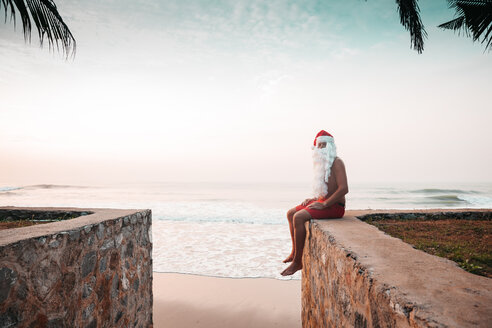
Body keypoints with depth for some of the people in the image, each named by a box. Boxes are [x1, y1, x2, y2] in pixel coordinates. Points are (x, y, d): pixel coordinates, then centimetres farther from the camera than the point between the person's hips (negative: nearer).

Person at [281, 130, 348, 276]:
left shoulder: (337, 162, -13)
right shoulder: (324, 164, 16)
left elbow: (344, 189, -23)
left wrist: (324, 204, -22)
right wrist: (314, 199, 9)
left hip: (334, 207, -10)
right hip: (323, 202, 10)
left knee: (299, 217, -25)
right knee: (291, 213, 10)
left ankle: (297, 261, -15)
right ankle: (295, 251, 19)